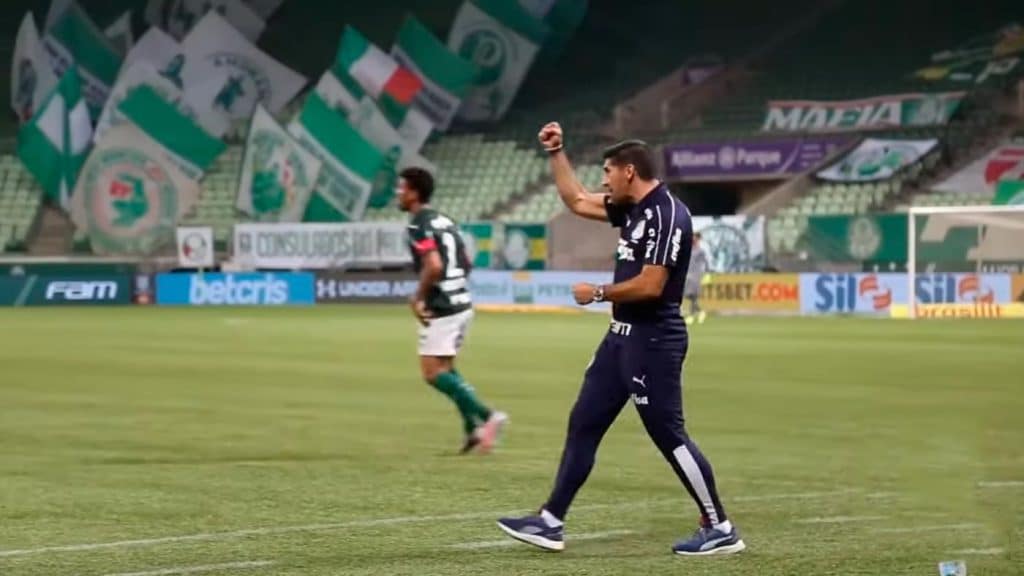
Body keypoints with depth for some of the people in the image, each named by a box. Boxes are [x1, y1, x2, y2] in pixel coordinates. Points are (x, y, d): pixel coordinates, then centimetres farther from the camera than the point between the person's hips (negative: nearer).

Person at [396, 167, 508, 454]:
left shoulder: (419, 226, -14)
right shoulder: (445, 221, 13)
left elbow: (434, 266, -26)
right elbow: (466, 263, 19)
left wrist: (418, 298, -14)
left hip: (441, 310, -9)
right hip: (461, 303, 9)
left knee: (433, 372, -4)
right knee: (446, 368, 18)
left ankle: (486, 416, -14)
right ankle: (474, 427, 11)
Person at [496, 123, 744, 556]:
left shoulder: (666, 215, -18)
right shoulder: (632, 208, 10)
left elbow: (650, 286, -24)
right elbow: (577, 201, 26)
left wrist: (597, 293, -12)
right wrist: (556, 153, 19)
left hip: (653, 341, -10)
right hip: (622, 336, 10)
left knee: (668, 435, -7)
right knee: (583, 424, 10)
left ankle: (720, 530, 2)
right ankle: (551, 523, 14)